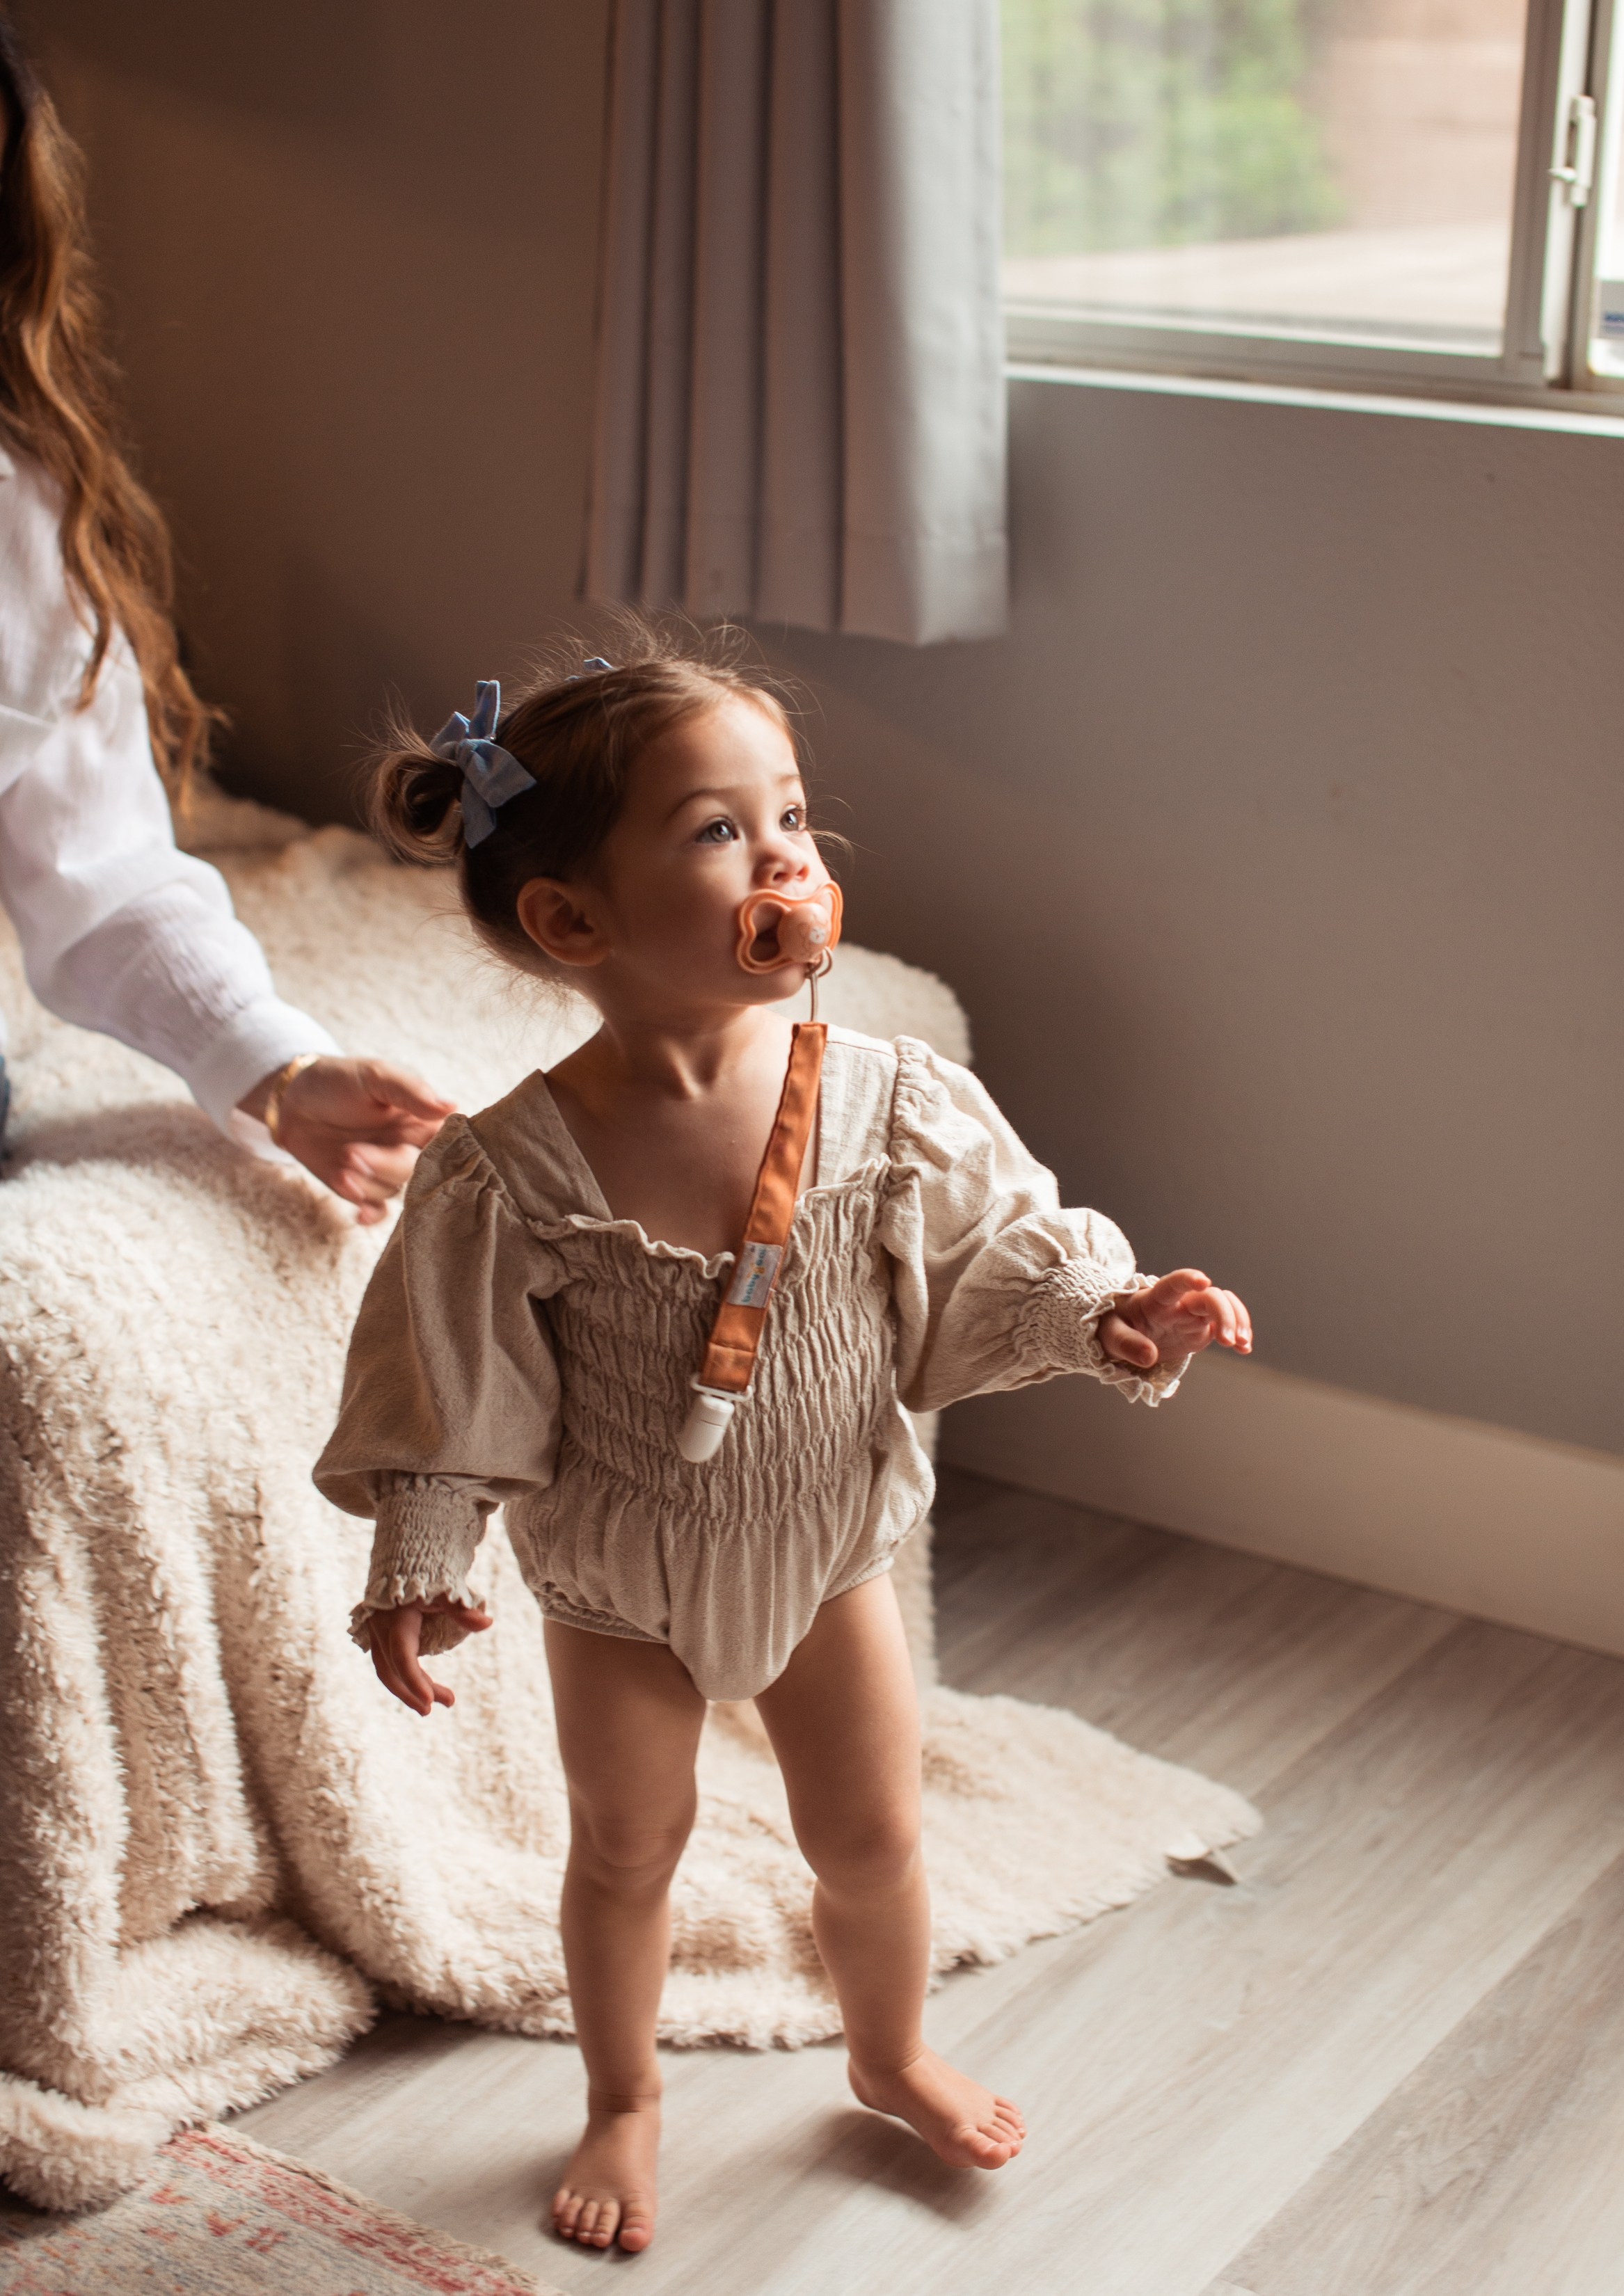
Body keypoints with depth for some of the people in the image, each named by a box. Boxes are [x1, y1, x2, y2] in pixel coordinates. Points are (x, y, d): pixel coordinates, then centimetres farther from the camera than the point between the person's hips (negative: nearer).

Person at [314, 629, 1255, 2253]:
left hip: (830, 1548, 2)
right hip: (619, 1581, -2)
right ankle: (623, 2102, 45)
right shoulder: (513, 1176, -26)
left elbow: (988, 1256, -6)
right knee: (627, 1847, 18)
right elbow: (454, 1385, -16)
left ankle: (892, 2056, 48)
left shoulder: (887, 1101, -19)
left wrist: (1103, 1311, -22)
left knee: (872, 1841, 17)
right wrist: (419, 1566, -19)